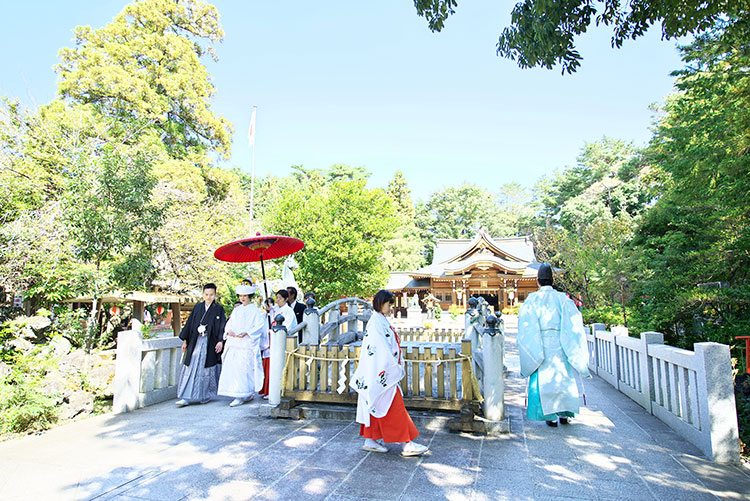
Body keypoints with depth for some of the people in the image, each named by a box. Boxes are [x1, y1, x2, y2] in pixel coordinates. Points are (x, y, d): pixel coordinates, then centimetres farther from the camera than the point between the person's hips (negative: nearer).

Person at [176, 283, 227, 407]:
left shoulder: (219, 309, -1)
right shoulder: (197, 307, 8)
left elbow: (222, 326, -7)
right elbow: (189, 323, 11)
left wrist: (221, 341, -19)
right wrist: (185, 340, 8)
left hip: (209, 343, -3)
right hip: (195, 342, 3)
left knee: (207, 369, 2)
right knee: (191, 368, 0)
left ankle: (205, 395, 18)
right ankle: (187, 397, 4)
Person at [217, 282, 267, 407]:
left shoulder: (254, 310, 0)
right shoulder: (236, 310, 17)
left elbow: (259, 325, -7)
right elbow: (229, 323, 17)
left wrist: (246, 332, -19)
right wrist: (229, 331, -5)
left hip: (247, 344, -6)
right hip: (233, 343, 6)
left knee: (242, 369, -9)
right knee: (231, 368, 3)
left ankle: (241, 397, -3)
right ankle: (248, 394, 15)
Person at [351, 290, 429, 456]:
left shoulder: (381, 321, 14)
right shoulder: (376, 322, -16)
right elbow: (381, 348, -21)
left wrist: (396, 366, 17)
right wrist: (394, 367, -17)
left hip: (383, 371, 10)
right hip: (383, 371, -10)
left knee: (375, 405, 13)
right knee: (394, 407, -5)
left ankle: (370, 440, 21)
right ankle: (407, 444, 0)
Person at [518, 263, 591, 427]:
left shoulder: (532, 300, -3)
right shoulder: (562, 298, 2)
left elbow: (526, 325, -7)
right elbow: (574, 321, 0)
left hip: (541, 345, -2)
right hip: (560, 345, 2)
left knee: (544, 378, 5)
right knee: (562, 377, 14)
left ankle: (551, 416, 6)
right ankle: (564, 413, 20)